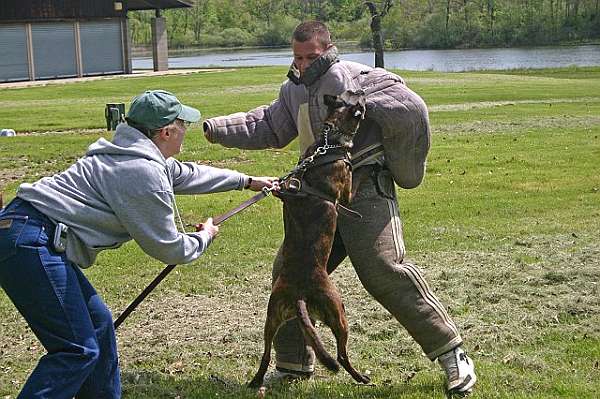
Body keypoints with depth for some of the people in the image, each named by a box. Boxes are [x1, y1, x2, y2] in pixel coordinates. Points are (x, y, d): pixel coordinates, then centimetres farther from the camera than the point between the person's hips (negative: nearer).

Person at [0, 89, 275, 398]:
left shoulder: (137, 154, 17)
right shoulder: (144, 174, -15)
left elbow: (187, 174, 35)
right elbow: (167, 248, -5)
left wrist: (246, 181, 42)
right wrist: (205, 237, 14)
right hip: (31, 242, -11)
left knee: (98, 322, 19)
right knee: (78, 350, -10)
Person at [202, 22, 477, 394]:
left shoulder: (352, 76, -9)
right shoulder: (293, 90, 17)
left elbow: (406, 102, -14)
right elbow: (268, 126, 29)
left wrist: (359, 104, -20)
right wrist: (219, 128, 20)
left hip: (365, 192, -8)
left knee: (385, 271, -16)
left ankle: (451, 352, -5)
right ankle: (293, 363, 24)